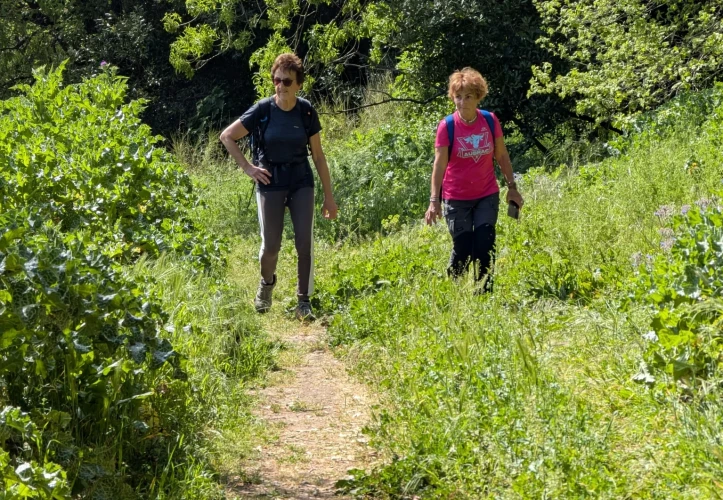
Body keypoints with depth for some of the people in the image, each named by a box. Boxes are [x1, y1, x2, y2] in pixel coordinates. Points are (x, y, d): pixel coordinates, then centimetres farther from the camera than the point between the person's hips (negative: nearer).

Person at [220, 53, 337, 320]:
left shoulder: (307, 112, -4)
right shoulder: (262, 110, -10)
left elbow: (318, 156, 4)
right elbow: (227, 136, -1)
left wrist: (329, 196, 4)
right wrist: (247, 167, -6)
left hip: (301, 183, 1)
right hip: (270, 184, -1)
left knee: (305, 244, -6)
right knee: (271, 245, 2)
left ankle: (304, 301, 6)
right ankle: (266, 283, 34)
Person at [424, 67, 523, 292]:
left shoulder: (490, 121, -5)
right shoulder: (447, 126, -13)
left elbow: (502, 156, 6)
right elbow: (439, 165, -12)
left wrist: (512, 187, 6)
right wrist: (434, 200, -18)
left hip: (487, 196, 2)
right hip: (456, 199, -2)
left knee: (485, 247, -5)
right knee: (462, 250, 0)